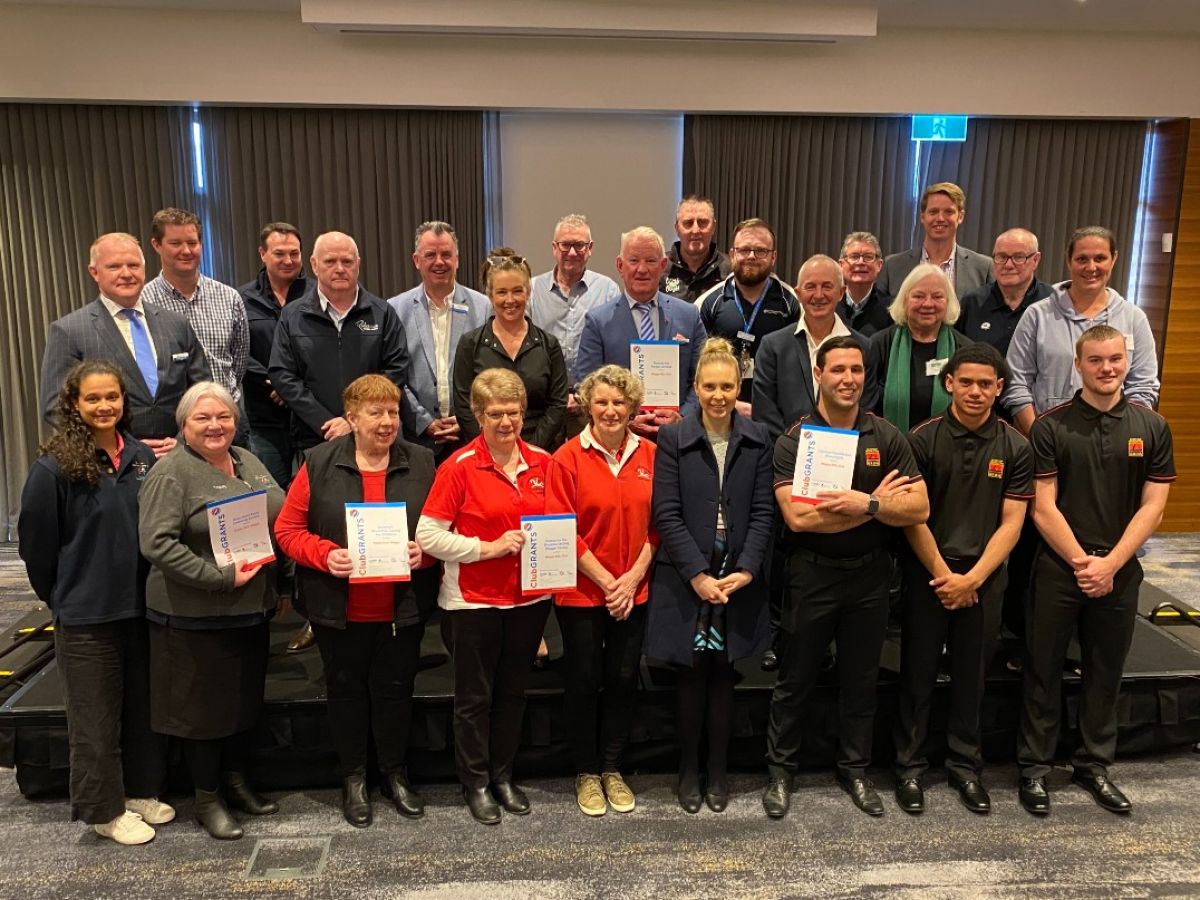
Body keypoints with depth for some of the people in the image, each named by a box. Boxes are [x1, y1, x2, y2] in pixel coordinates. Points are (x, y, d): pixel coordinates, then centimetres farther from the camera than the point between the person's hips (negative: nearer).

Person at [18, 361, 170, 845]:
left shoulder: (142, 457, 0)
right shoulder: (54, 467, -13)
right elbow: (36, 541, -6)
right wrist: (61, 598, 2)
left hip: (142, 606, 5)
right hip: (86, 616, -4)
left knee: (144, 706, 17)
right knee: (97, 717, 10)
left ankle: (141, 791, 35)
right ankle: (105, 809, 27)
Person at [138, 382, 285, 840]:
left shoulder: (249, 462, 8)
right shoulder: (171, 473, -13)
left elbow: (280, 519, 15)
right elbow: (157, 543, -21)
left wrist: (276, 587, 8)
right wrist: (222, 578, -23)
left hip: (252, 610, 7)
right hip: (196, 617, -6)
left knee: (246, 699, 18)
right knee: (204, 707, 8)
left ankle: (235, 781, 37)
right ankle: (207, 799, 26)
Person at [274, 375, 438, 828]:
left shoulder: (422, 462, 0)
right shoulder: (319, 463, -4)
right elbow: (287, 528, -3)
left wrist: (425, 550, -15)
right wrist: (325, 555, -19)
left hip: (402, 608, 1)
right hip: (339, 608, 0)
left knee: (395, 687, 12)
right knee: (346, 688, 14)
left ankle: (395, 773, 33)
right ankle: (353, 778, 32)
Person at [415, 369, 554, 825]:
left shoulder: (543, 463, 1)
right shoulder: (459, 466, -11)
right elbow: (427, 534, -12)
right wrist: (488, 548, -18)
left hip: (529, 596, 4)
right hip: (474, 599, -4)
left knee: (513, 690, 17)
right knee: (475, 696, 10)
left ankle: (503, 775, 34)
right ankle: (475, 782, 28)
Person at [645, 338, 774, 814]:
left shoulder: (757, 440, 2)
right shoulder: (673, 438, -4)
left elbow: (762, 512, 0)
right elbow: (667, 514, -8)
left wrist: (746, 570, -11)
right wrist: (697, 574, -13)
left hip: (738, 578, 2)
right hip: (685, 578, -1)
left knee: (722, 674, 11)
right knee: (691, 675, 8)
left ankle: (718, 770, 26)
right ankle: (689, 769, 25)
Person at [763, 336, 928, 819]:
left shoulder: (887, 437, -1)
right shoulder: (793, 441, -8)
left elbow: (918, 509, -6)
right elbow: (798, 517, -20)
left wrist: (867, 504, -23)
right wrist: (878, 502, -17)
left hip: (870, 575, 3)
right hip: (811, 575, -2)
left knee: (860, 680, 16)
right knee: (794, 680, 9)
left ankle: (854, 769, 34)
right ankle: (780, 770, 26)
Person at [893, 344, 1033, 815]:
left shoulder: (1015, 447, 0)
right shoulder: (923, 439, -6)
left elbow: (1011, 523, -2)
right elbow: (913, 517, -6)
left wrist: (972, 579, -10)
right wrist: (944, 574, -9)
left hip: (984, 577, 2)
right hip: (927, 574, -2)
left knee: (971, 675, 12)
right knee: (918, 673, 6)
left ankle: (965, 765, 28)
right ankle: (909, 765, 20)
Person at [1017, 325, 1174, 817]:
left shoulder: (1152, 427, 3)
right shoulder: (1051, 426, -5)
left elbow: (1152, 506, -1)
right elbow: (1043, 507, -7)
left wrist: (1109, 564, -10)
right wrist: (1080, 562, -12)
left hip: (1120, 570, 3)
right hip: (1058, 568, -2)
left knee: (1106, 673, 14)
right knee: (1043, 670, 6)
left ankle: (1094, 765, 30)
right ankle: (1034, 767, 18)